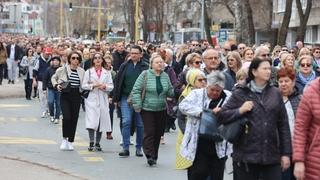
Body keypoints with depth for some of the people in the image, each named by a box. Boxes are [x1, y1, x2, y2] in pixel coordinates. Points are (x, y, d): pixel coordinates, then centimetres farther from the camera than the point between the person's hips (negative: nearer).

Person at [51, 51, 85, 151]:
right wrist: (56, 85, -4)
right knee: (67, 117, -16)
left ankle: (70, 142, 15)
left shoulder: (82, 71, 6)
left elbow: (84, 84, 19)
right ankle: (64, 139, 4)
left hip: (76, 97, 3)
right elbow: (53, 78, 12)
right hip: (65, 96, -3)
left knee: (74, 119, 4)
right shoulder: (63, 69, -2)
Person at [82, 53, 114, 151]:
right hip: (91, 99, -2)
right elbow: (84, 85, 2)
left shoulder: (107, 73, 12)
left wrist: (105, 86, -11)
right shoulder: (88, 72, 7)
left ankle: (97, 143, 10)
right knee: (92, 121, -13)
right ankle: (91, 143, -12)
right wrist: (93, 85, -12)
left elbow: (111, 86, 8)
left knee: (101, 121, 2)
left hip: (103, 100, 2)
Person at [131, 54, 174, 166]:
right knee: (149, 132, -9)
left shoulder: (165, 76, 6)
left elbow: (170, 92, 13)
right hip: (147, 109, -4)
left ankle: (154, 156, 17)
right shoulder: (145, 75, -7)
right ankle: (150, 155, -9)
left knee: (158, 133, 7)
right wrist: (137, 105, -11)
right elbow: (136, 90, -6)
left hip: (161, 110, 4)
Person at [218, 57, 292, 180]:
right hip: (246, 156, -2)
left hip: (271, 156, 2)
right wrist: (240, 111, -14)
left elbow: (283, 125, 8)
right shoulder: (240, 94, 2)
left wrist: (286, 153, 5)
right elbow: (221, 116, 1)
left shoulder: (275, 93, 9)